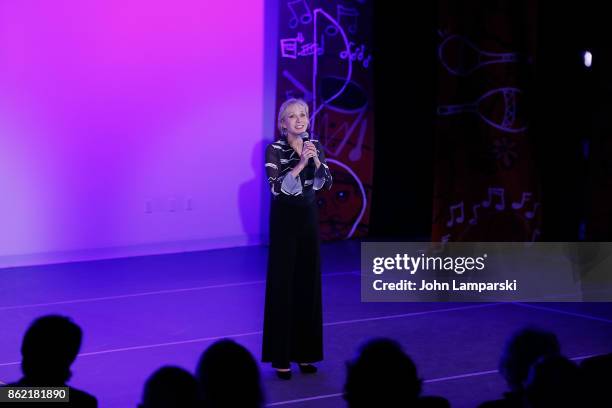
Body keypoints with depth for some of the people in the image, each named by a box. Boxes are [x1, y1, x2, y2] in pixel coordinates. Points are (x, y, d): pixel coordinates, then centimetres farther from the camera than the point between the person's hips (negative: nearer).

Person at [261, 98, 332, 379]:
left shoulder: (314, 146, 6)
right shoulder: (274, 150, -11)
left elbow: (326, 183, 0)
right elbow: (277, 187, -21)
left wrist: (315, 160, -17)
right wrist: (300, 163, -29)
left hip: (309, 217, 6)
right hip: (285, 219, -6)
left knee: (309, 282, 8)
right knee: (283, 284, -4)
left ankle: (304, 351, 18)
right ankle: (280, 357, 1)